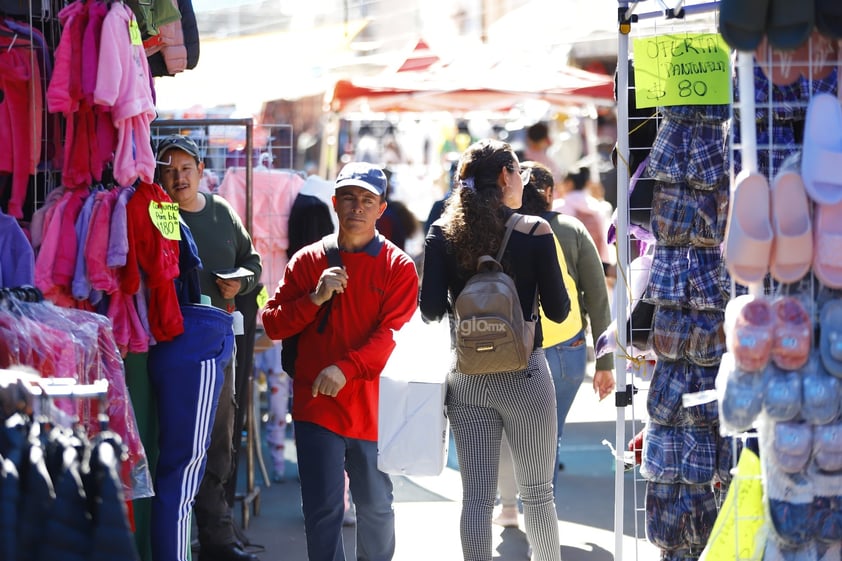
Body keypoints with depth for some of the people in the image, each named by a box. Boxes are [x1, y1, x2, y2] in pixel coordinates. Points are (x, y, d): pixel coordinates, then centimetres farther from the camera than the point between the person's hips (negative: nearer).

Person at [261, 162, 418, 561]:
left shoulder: (398, 267, 0)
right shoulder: (308, 261, 7)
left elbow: (394, 333, -11)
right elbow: (273, 324, 5)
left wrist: (347, 369, -24)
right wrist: (315, 298, -12)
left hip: (372, 406, -1)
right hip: (316, 406, 1)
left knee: (375, 507, 11)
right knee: (322, 511, -1)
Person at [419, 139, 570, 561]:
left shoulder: (443, 233, -1)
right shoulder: (535, 232, -8)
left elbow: (430, 311, -4)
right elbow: (558, 311, -6)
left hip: (467, 378, 2)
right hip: (523, 374, -2)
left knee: (476, 496, 4)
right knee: (537, 492, 11)